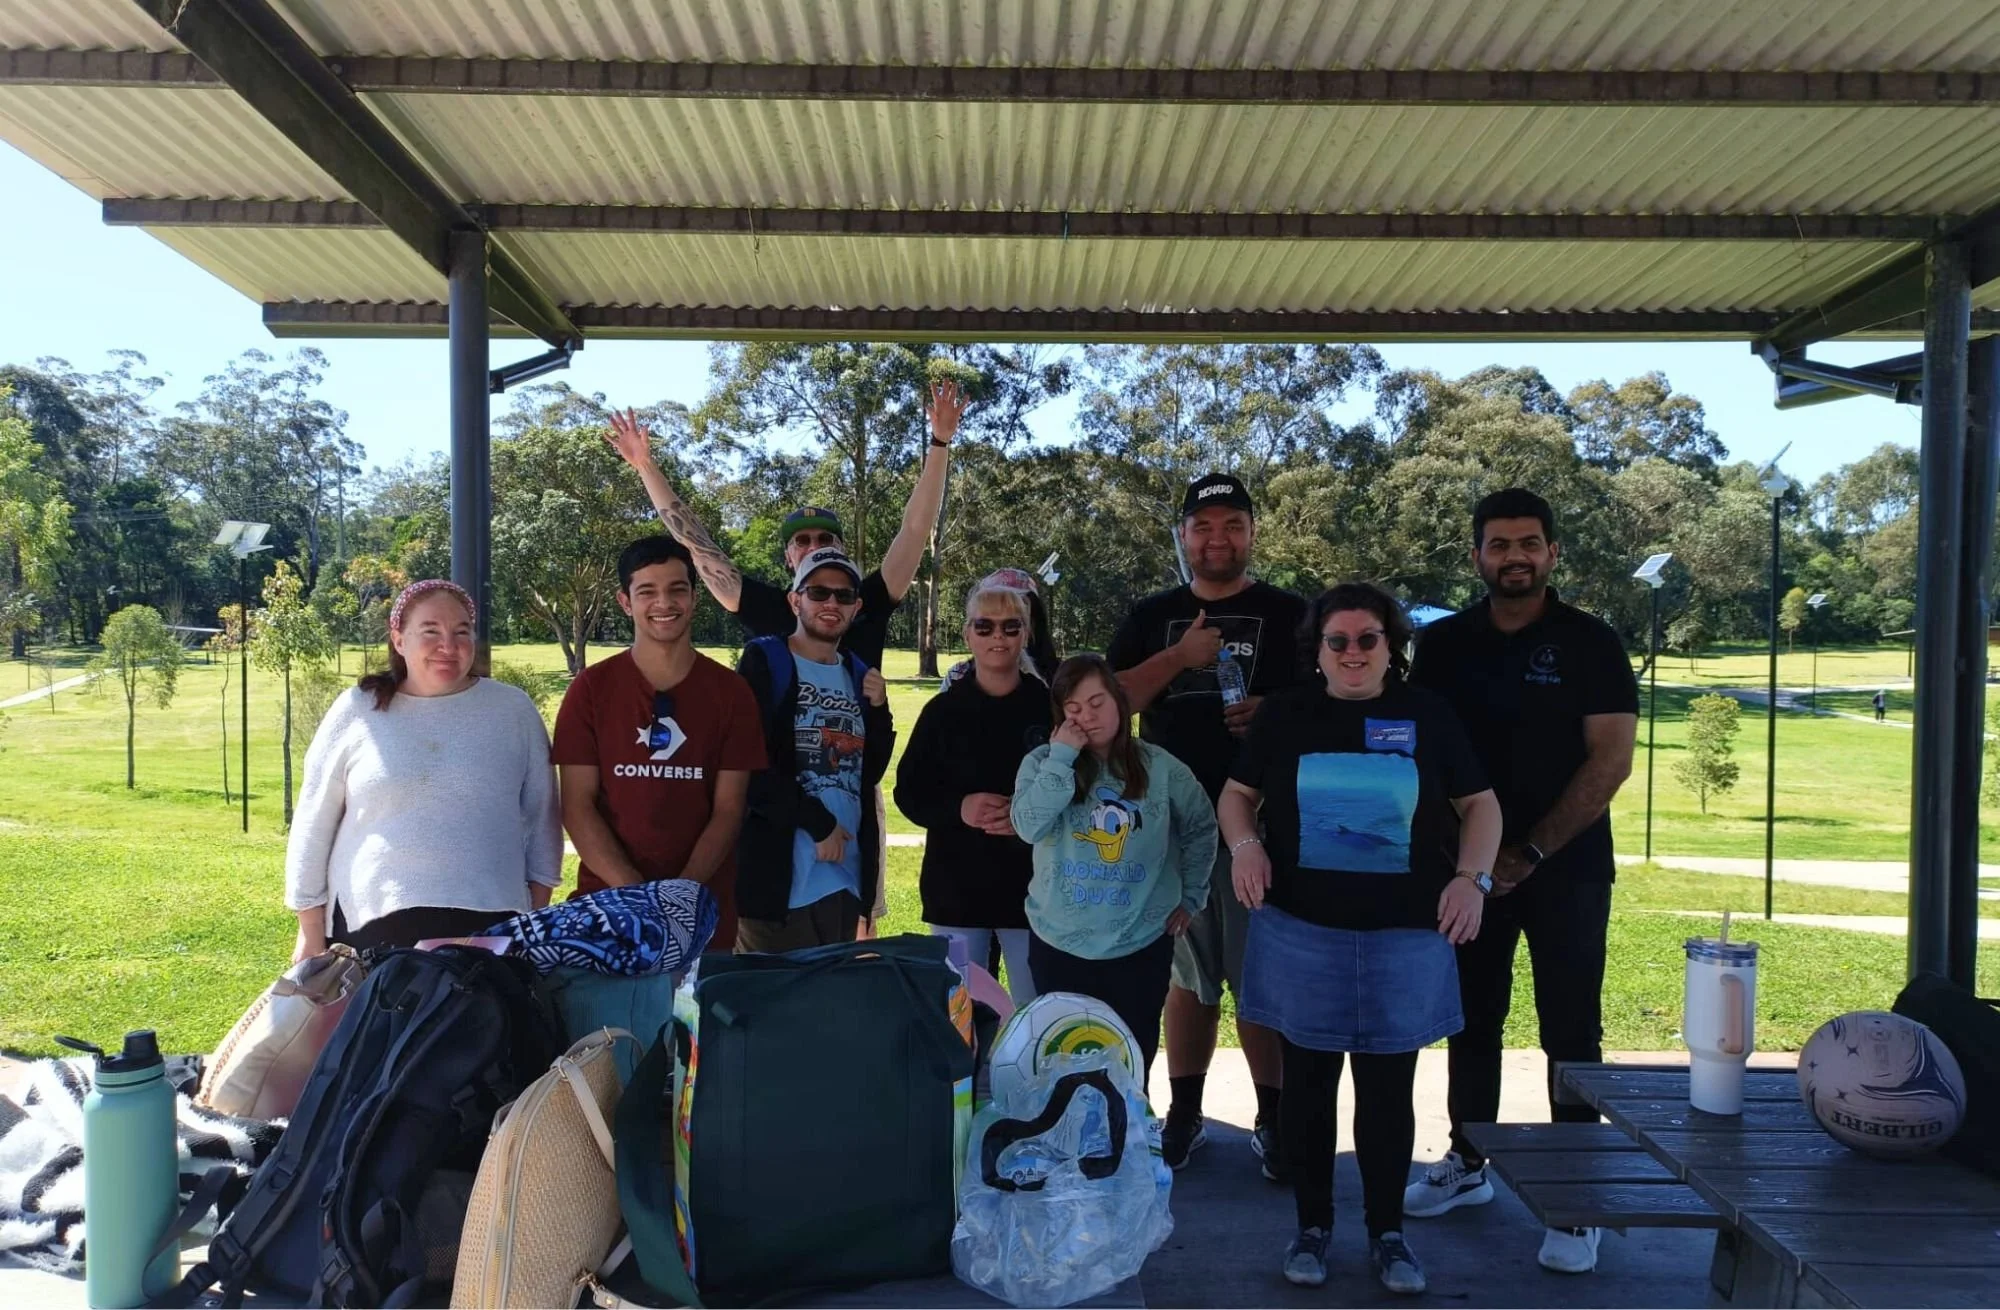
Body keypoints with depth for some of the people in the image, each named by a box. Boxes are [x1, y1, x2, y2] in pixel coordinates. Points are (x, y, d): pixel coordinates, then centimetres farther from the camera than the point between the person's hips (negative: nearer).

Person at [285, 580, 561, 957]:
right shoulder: (356, 711, 2)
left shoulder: (513, 709, 4)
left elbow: (540, 815, 7)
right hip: (371, 925, 0)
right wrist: (311, 930, 6)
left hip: (488, 923, 0)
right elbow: (314, 825, 6)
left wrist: (540, 918, 6)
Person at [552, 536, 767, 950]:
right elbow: (577, 806, -4)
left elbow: (728, 809, -2)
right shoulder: (592, 688, 0)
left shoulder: (731, 692, 1)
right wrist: (638, 893, -15)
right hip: (607, 904, 0)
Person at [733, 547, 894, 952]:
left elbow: (870, 774, 12)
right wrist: (817, 821, -12)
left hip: (846, 879, 6)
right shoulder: (764, 662, -3)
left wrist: (879, 710, -2)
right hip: (779, 876, -5)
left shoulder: (859, 675, 14)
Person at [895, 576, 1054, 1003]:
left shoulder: (1051, 708, -2)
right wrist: (959, 809, -16)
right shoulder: (944, 710, 2)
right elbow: (909, 793, 2)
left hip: (1034, 888, -1)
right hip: (957, 890, 1)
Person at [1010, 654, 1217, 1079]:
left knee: (1130, 1072, 10)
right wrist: (1062, 756, -21)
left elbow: (1201, 828, 11)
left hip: (1141, 946, 0)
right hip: (1059, 944, 0)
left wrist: (1191, 897, 11)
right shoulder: (1043, 762, -5)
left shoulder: (1160, 767, -3)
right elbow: (1028, 827, -22)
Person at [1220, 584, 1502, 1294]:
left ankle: (1388, 1232, 26)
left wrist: (1471, 875, -8)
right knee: (1307, 1082, 10)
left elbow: (1480, 803, 7)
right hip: (1301, 933, 1)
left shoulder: (1427, 715, 2)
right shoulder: (1286, 712, 3)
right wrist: (1243, 843, -9)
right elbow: (1237, 793, 10)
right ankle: (1312, 1225, 26)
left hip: (1404, 938, 0)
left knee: (1389, 1090, 9)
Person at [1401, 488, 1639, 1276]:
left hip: (1566, 869, -3)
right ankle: (1467, 1164, 26)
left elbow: (1611, 760, -9)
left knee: (1570, 1032, 2)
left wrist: (1531, 851, -15)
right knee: (1472, 1021, 12)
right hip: (1469, 865, 3)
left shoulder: (1590, 644, -3)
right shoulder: (1443, 644, 5)